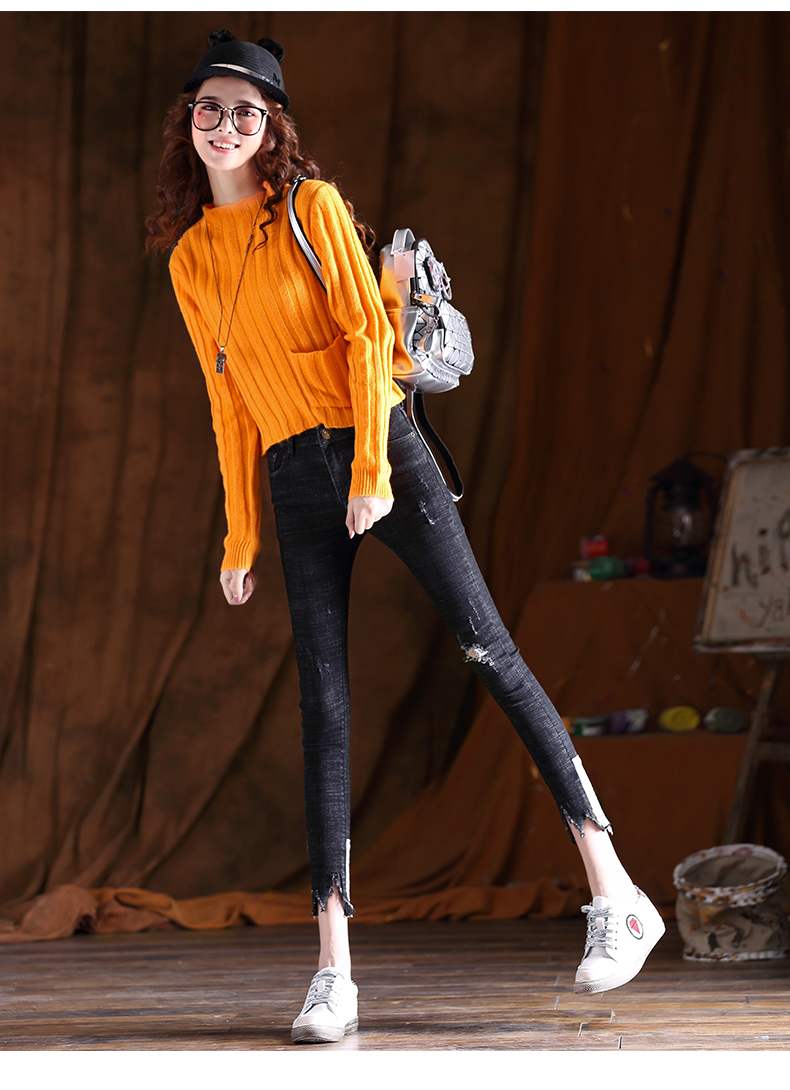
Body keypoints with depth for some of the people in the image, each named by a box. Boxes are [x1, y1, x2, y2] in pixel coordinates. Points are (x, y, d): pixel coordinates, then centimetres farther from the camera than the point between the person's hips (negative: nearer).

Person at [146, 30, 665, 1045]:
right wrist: (241, 535, 16)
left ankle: (614, 892, -7)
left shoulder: (313, 207, 1)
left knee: (488, 649, -10)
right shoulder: (189, 258, 14)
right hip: (292, 480, 4)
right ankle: (333, 967, -6)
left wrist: (372, 470, -14)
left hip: (375, 447, -4)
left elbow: (366, 332, -6)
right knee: (324, 704, -2)